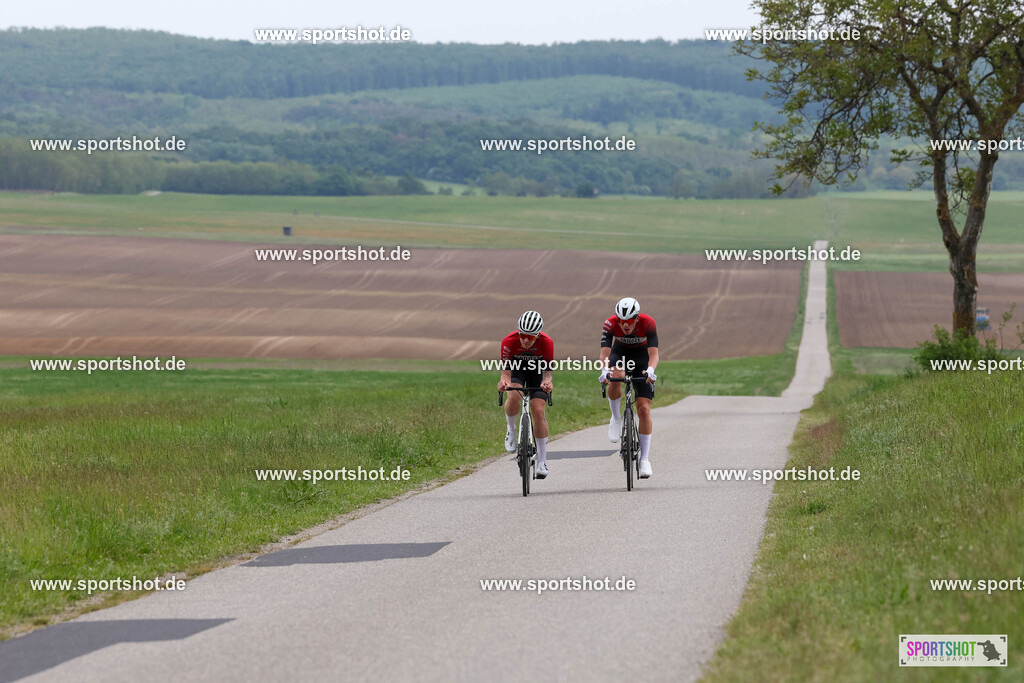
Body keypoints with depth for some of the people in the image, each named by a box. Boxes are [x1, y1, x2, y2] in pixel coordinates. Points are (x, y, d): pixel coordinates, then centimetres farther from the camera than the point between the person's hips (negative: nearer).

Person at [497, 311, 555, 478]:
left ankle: (542, 461, -6)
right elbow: (506, 371, -29)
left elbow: (547, 372, -28)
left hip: (537, 370, 0)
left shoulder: (547, 343, -31)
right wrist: (504, 381, -52)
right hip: (517, 368, 0)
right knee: (514, 396, -32)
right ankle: (511, 429, -2)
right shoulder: (509, 341, -31)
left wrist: (547, 382, -51)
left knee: (538, 411, -13)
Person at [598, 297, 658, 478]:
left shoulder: (648, 323, -28)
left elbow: (653, 353, -33)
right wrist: (604, 370, -53)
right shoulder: (610, 324, -27)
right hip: (620, 354, 0)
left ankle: (645, 458, -3)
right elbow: (605, 352, -34)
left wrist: (650, 370, -53)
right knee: (615, 378, -37)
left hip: (641, 359, 0)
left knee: (644, 409, -10)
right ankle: (616, 418, -11)